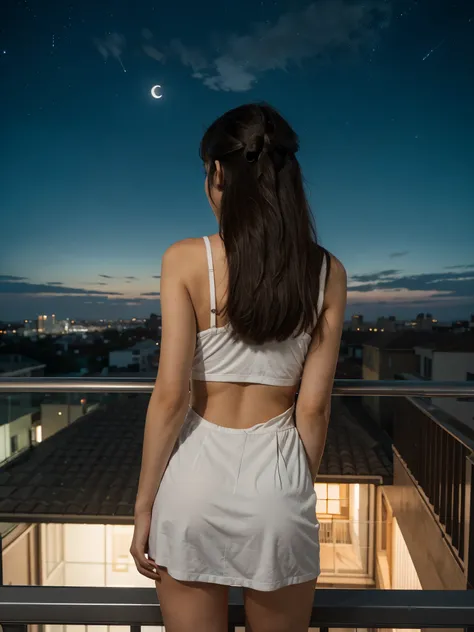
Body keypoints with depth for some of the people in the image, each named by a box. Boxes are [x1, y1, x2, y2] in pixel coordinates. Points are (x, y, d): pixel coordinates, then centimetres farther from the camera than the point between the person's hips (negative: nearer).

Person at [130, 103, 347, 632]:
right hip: (277, 476, 2)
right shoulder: (326, 272, -4)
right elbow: (313, 406, -3)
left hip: (197, 473, -1)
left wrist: (143, 505, -1)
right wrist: (301, 490, 11)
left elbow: (171, 394, -13)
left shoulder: (186, 260, -11)